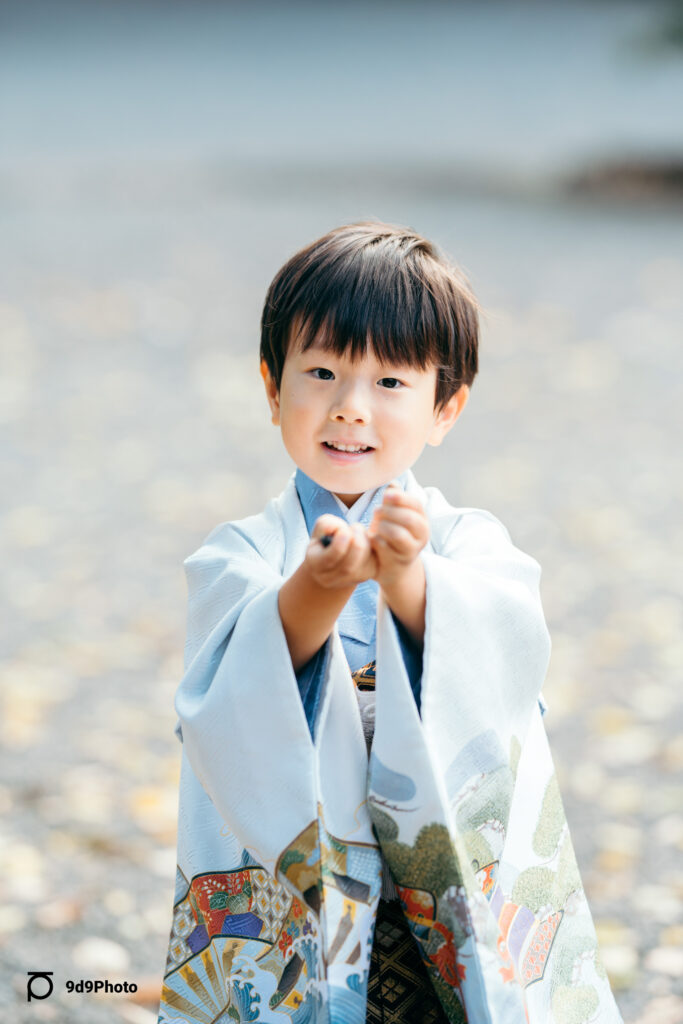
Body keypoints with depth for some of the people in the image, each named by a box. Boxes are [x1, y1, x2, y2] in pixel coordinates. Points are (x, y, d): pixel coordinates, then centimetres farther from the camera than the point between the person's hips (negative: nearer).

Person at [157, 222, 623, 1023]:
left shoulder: (469, 542, 2)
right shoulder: (238, 556, 0)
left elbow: (507, 659, -18)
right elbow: (229, 710, -18)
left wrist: (410, 581, -37)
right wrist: (314, 591, -36)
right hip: (283, 895, 0)